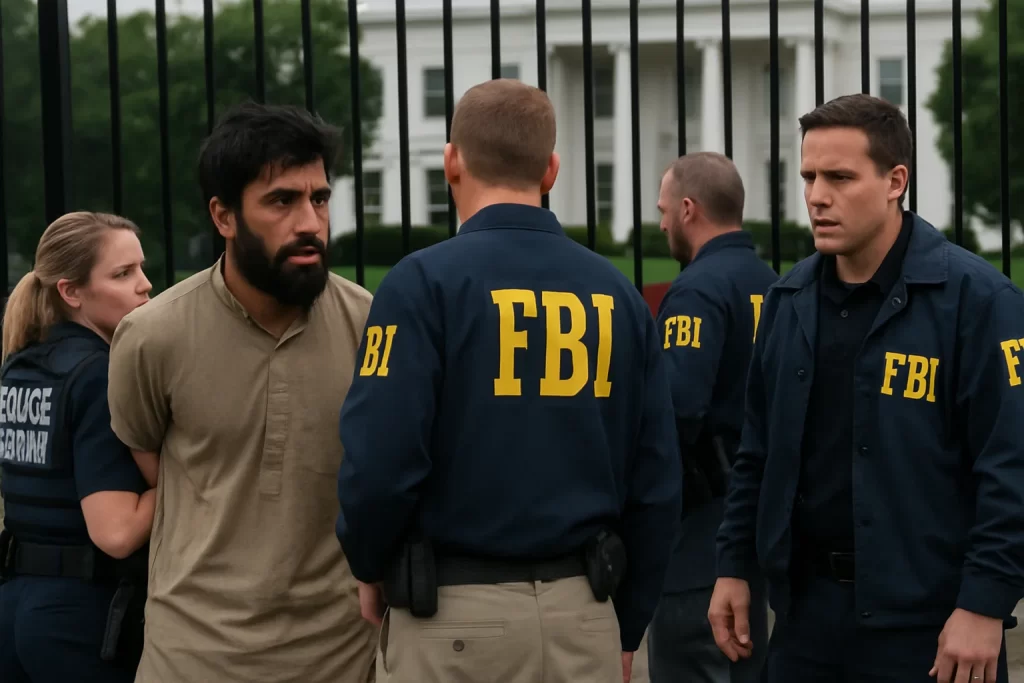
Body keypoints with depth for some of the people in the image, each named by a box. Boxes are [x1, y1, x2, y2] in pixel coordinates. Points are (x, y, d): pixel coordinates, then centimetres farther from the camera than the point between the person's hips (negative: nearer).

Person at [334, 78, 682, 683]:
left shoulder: (426, 281, -9)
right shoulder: (616, 292, 4)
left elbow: (380, 459, -16)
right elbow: (657, 479, 6)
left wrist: (369, 567, 4)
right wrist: (626, 629, 17)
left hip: (455, 613, -4)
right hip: (582, 611, 4)